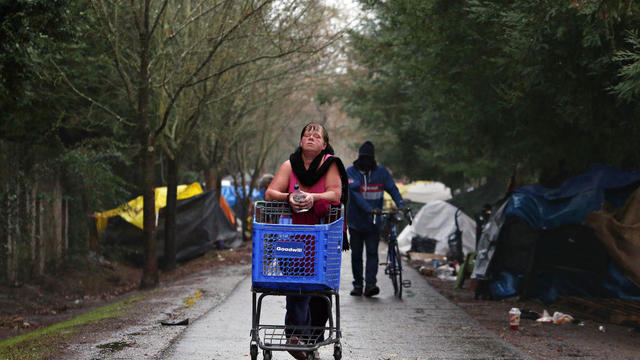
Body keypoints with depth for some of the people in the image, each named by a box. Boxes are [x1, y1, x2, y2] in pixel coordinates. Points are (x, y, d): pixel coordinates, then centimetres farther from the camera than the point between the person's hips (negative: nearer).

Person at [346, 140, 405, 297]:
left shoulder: (381, 171, 3)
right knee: (356, 254, 7)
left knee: (372, 253, -9)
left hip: (373, 222, 0)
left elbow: (392, 189, -1)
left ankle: (370, 284, -14)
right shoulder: (350, 172, -5)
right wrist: (369, 209, -31)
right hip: (355, 220, 0)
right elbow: (355, 193, -17)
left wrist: (401, 205, -19)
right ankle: (357, 285, 17)